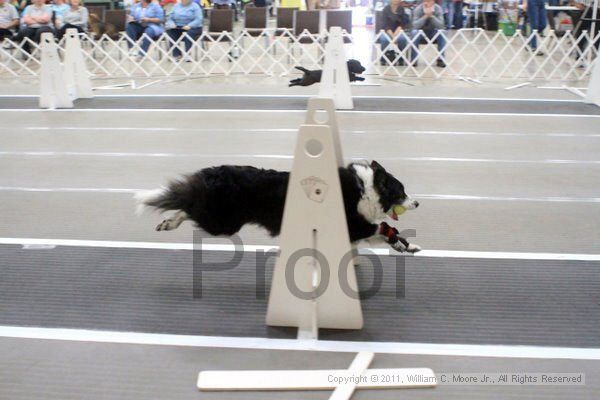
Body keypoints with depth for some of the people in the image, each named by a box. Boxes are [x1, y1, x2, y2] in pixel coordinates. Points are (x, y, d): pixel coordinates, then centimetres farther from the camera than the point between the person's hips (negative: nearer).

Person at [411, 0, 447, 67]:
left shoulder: (438, 9, -13)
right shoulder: (418, 9, -16)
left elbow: (440, 25, -23)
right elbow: (415, 25, -27)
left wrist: (431, 15, -34)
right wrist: (425, 16, -37)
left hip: (433, 32, 1)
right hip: (421, 33, -1)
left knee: (442, 33, -28)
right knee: (414, 33, -32)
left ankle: (440, 59, -19)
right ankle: (414, 59, -24)